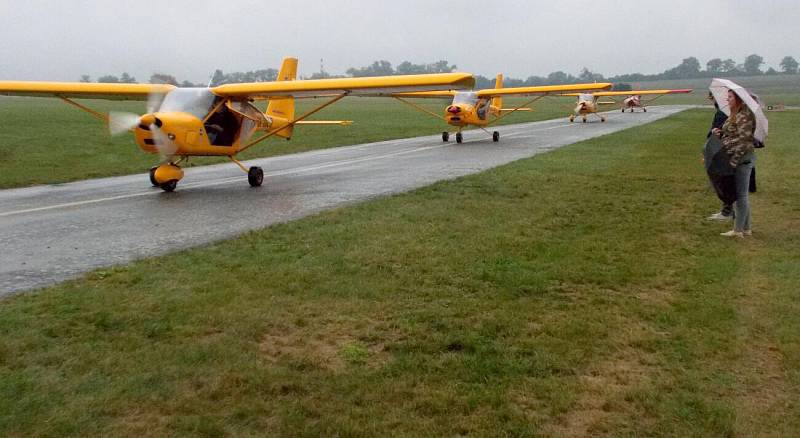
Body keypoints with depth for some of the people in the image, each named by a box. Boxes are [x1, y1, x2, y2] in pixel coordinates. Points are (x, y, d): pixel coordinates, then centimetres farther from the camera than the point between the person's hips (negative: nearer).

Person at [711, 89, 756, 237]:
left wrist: (734, 161, -22)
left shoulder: (744, 116, -16)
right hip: (735, 159, 10)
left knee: (740, 194, -4)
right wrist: (719, 132, 1)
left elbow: (744, 140, -21)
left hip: (741, 159, -10)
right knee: (742, 194, 15)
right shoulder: (734, 115, 15)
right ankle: (746, 228, 24)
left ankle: (738, 230, 2)